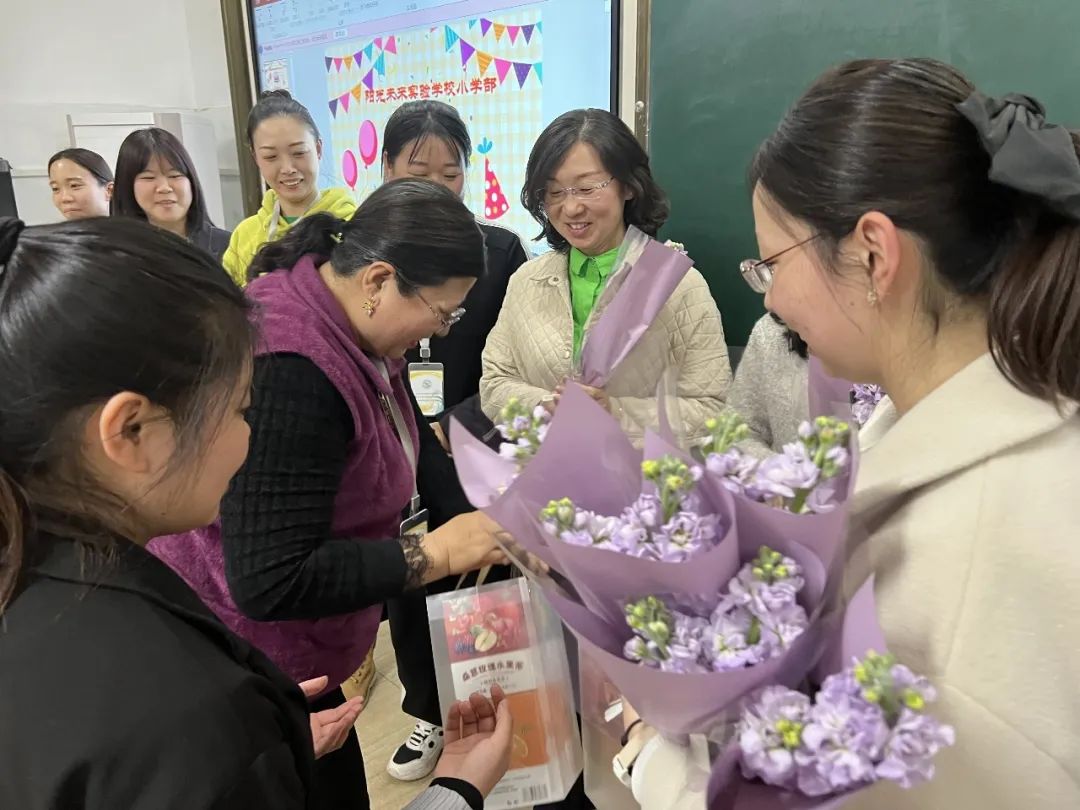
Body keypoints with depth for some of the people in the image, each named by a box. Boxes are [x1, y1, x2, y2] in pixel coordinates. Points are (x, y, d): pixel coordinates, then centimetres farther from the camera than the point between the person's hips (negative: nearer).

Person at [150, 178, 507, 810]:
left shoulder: (355, 327, -4)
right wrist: (436, 552, -28)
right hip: (249, 660, -8)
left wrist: (471, 529, -4)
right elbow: (270, 583, -31)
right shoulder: (289, 372, -32)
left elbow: (410, 436, 10)